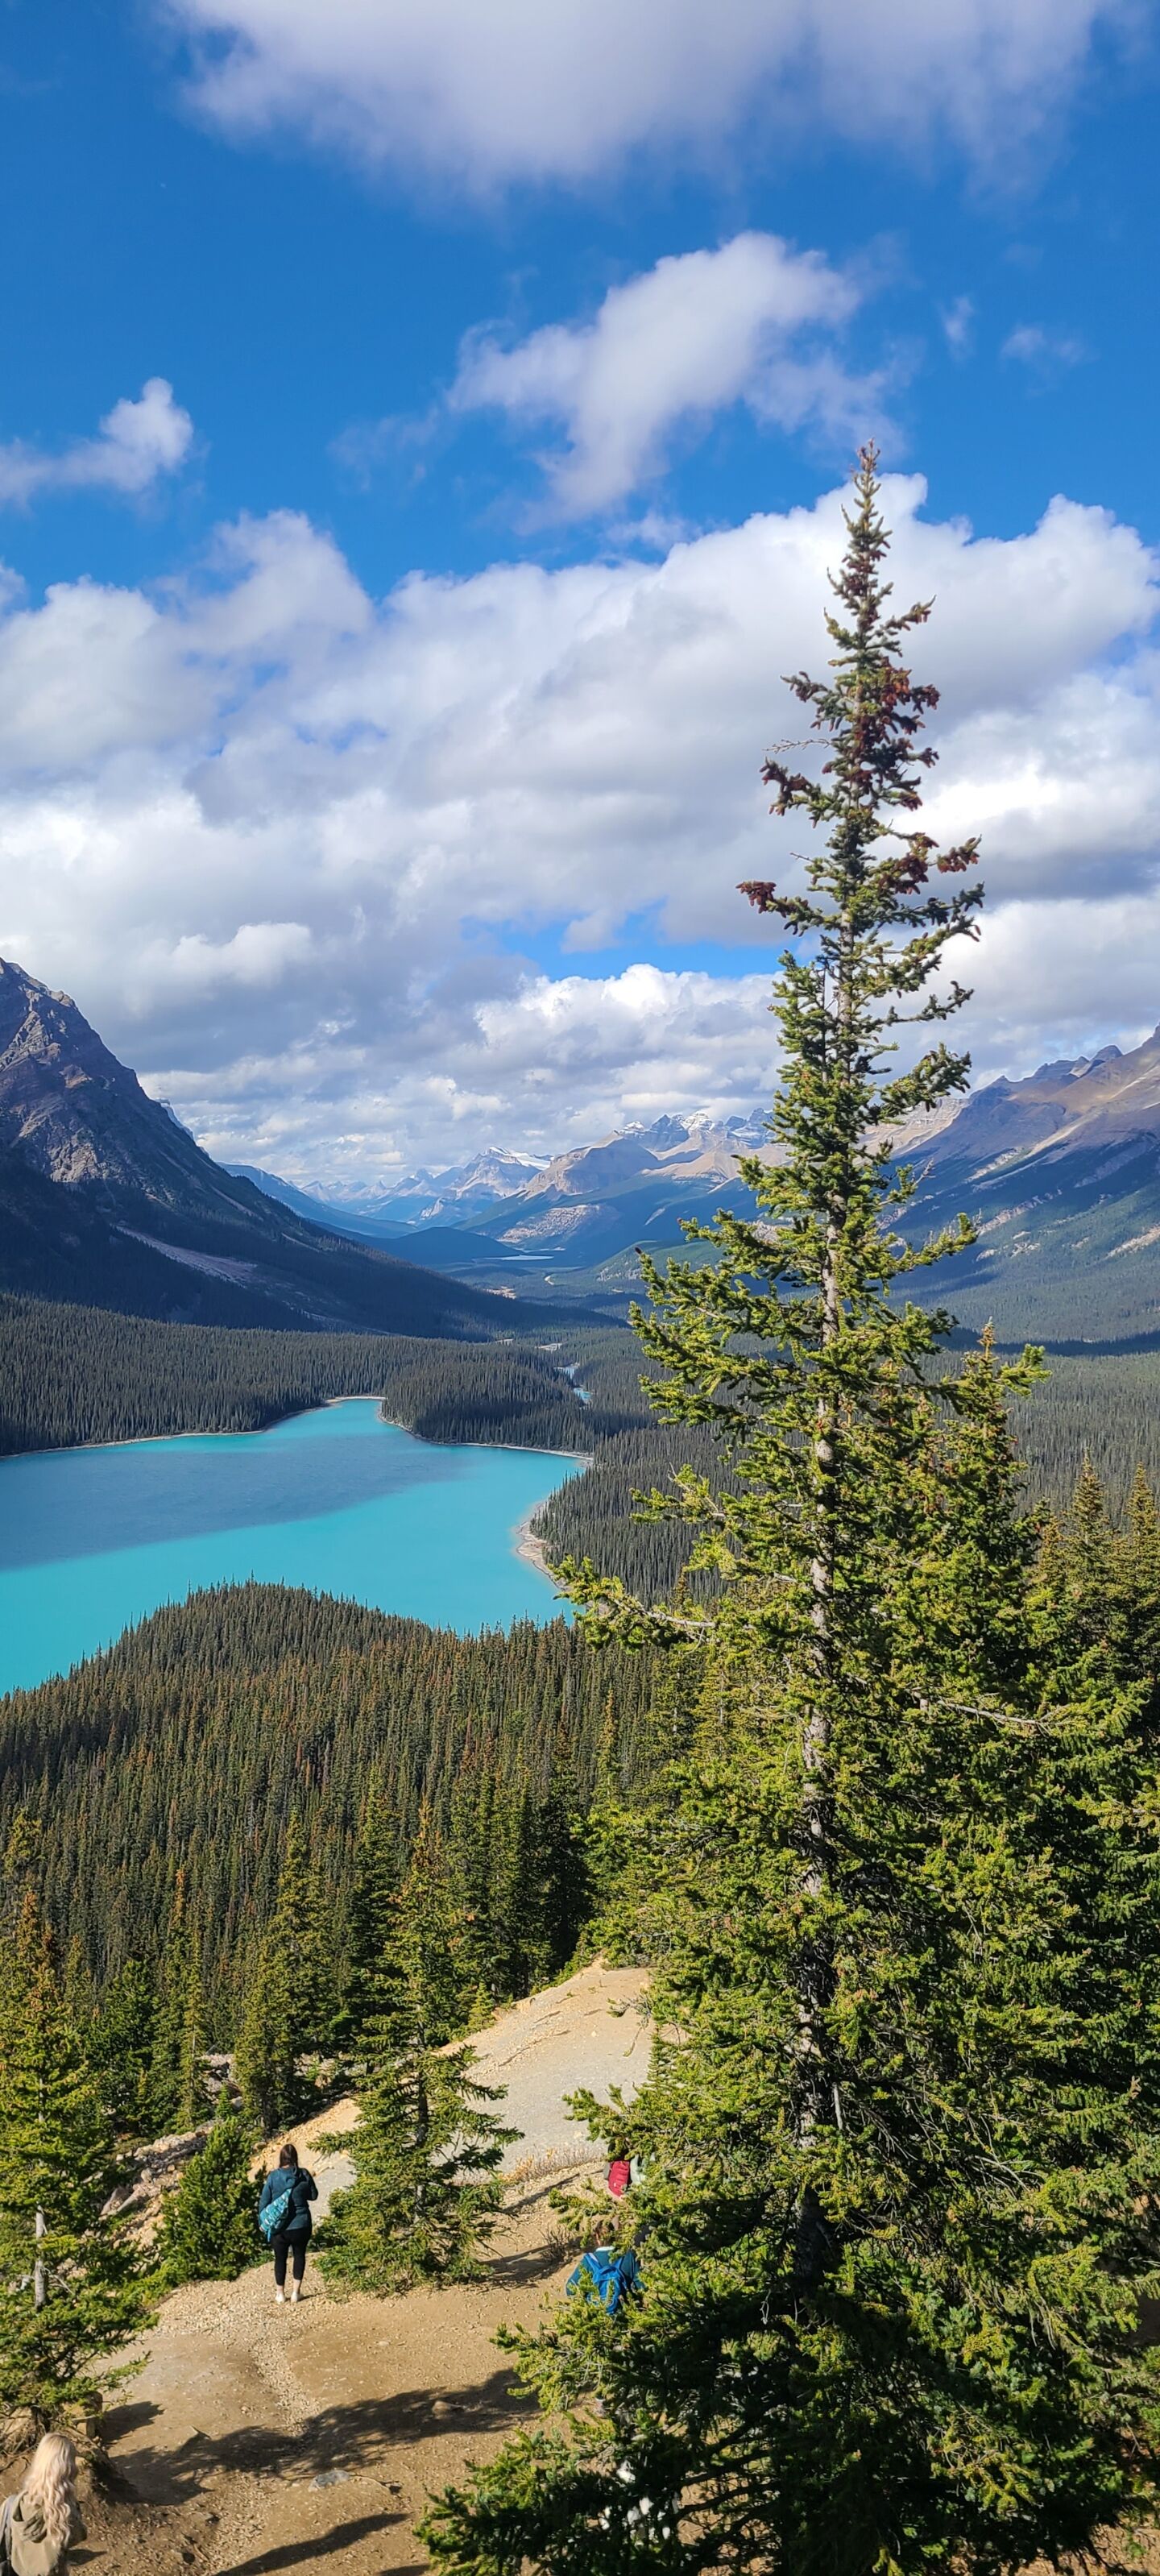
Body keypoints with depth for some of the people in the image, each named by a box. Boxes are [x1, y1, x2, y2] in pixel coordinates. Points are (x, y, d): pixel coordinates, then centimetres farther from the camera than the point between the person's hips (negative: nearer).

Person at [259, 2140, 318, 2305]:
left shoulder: (273, 2177, -11)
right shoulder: (304, 2175, -9)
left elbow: (263, 2202, -5)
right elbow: (314, 2195, 5)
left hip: (279, 2227, 0)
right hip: (301, 2225, 0)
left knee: (280, 2259, 16)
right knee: (299, 2256, 19)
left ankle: (280, 2294, 25)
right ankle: (296, 2292, 20)